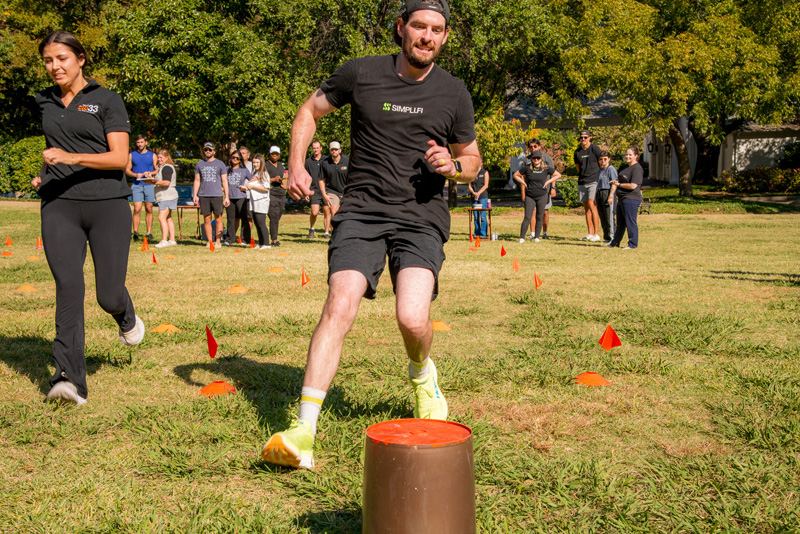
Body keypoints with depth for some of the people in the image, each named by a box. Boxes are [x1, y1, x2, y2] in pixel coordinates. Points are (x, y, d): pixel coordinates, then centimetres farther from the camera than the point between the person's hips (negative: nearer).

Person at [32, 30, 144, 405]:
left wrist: (72, 157, -21)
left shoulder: (107, 100, 0)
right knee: (68, 287, -13)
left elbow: (120, 158, -9)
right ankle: (70, 379, -16)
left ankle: (127, 317, 35)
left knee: (109, 295, -4)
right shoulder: (46, 102, 16)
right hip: (59, 206, 3)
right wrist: (44, 173, 11)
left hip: (107, 204, -3)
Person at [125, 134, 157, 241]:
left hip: (149, 185, 1)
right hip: (136, 185, 0)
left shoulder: (152, 155, 10)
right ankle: (135, 232, -8)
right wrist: (135, 175, -8)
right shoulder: (132, 155, 11)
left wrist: (150, 173, -10)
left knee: (149, 209, 1)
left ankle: (149, 233, 5)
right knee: (137, 209, -10)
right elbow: (127, 170, 10)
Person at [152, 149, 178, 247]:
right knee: (168, 218, 12)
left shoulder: (167, 168, -13)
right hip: (165, 196, 11)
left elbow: (166, 182, -24)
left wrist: (154, 183, -19)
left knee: (162, 217, -16)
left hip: (167, 196, -11)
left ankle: (164, 240, -19)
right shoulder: (162, 167, 21)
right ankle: (172, 240, 16)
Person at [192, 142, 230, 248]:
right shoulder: (199, 164, 12)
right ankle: (210, 241, 9)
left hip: (217, 195, -2)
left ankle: (217, 241, 5)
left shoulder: (220, 164, 6)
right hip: (203, 195, 2)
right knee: (206, 219, 2)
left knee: (218, 219, -2)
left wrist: (226, 197, -1)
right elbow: (197, 181, 15)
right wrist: (194, 195, 5)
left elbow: (224, 181, 5)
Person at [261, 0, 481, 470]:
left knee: (413, 319, -20)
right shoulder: (361, 73, 3)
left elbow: (473, 160, 17)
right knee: (339, 307, -18)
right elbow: (310, 111, 16)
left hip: (422, 216, 0)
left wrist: (452, 166, -7)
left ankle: (422, 372, 18)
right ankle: (304, 433, -17)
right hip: (362, 210, 0)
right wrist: (297, 164, 1)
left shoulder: (453, 93, 6)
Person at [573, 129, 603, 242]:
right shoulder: (577, 152, 9)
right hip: (582, 182, 6)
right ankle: (590, 234, 14)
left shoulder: (595, 149, -6)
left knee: (592, 205, -16)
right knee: (586, 208, 8)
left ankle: (596, 234, -14)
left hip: (594, 181, -6)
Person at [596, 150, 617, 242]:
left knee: (609, 216, -8)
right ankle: (606, 237, 16)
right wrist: (596, 197, 20)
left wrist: (610, 196, -18)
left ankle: (611, 237, -4)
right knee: (602, 217, 9)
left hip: (607, 193, -8)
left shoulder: (611, 169, -6)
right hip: (599, 193, 8)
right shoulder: (600, 170, 18)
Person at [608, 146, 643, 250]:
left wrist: (619, 184, -12)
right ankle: (615, 243, 24)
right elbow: (618, 180, 30)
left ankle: (632, 244, 0)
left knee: (630, 222, -6)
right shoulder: (626, 168, 19)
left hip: (631, 199, -10)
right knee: (620, 223, 16)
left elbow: (633, 185, -20)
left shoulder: (637, 169, -12)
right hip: (622, 199, 10)